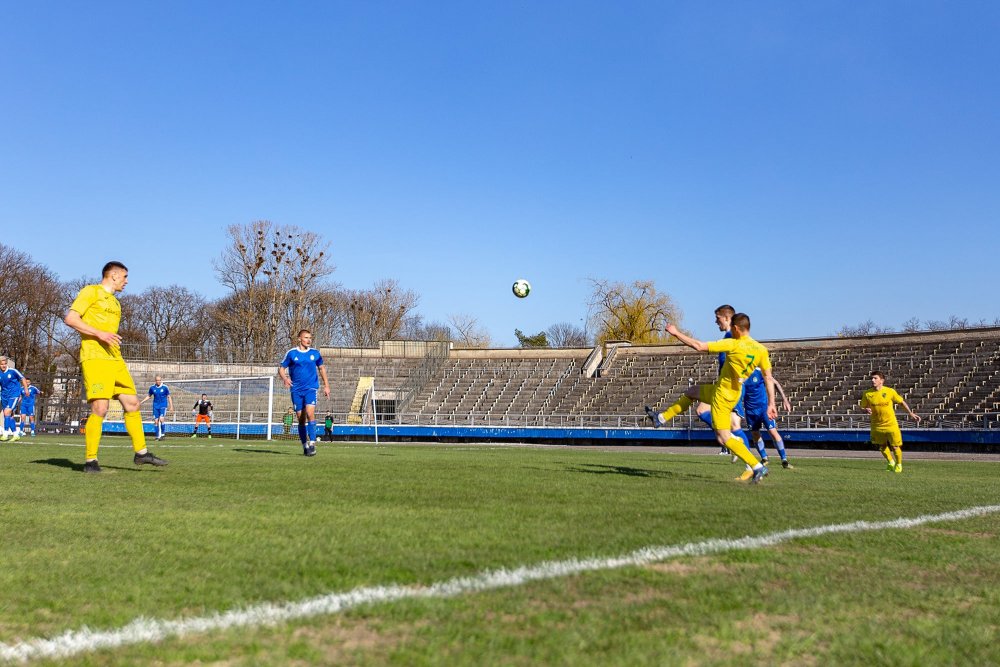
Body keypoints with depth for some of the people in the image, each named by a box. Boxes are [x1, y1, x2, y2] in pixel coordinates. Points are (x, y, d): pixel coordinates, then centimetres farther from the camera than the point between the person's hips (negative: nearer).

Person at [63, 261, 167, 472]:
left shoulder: (115, 303, 25)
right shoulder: (91, 292, 0)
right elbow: (70, 318, -10)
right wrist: (99, 333, -18)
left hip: (114, 359, 8)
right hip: (94, 357, -8)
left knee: (132, 403, 6)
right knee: (100, 408, -14)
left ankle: (141, 452, 15)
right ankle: (90, 460, -5)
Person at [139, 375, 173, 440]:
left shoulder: (165, 387, -7)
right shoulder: (152, 387, 1)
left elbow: (169, 397, 0)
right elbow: (148, 396, 15)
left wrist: (171, 406, -3)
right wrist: (141, 402, 6)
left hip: (163, 406, -3)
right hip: (155, 406, 3)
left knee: (161, 419, -18)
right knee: (156, 421, 0)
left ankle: (163, 433, -3)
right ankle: (158, 436, 9)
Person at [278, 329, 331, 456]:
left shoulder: (315, 353, 5)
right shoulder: (291, 353, 1)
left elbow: (321, 368, 17)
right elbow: (281, 368, 4)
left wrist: (326, 385, 14)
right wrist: (285, 378, -17)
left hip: (311, 388, -1)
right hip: (296, 390, 1)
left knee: (310, 413, -20)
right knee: (301, 418, 4)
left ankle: (312, 443, -18)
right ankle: (305, 445, 16)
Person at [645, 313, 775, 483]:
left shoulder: (733, 345, -22)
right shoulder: (761, 350, -6)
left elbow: (699, 346, -21)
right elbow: (768, 378, -6)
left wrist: (676, 333, -10)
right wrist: (771, 403, 1)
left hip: (722, 395, -8)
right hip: (734, 392, 8)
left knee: (724, 437, -4)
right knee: (692, 391, 25)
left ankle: (757, 467, -8)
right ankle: (662, 418, 32)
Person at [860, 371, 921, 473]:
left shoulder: (890, 391, -10)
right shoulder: (867, 394, -7)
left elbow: (901, 402, 4)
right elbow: (863, 407, 4)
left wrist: (911, 413, 4)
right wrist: (866, 410, -20)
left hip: (891, 424, -2)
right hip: (877, 426, 2)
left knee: (895, 446, 1)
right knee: (882, 446, 15)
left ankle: (899, 464, 28)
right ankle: (891, 462, 40)